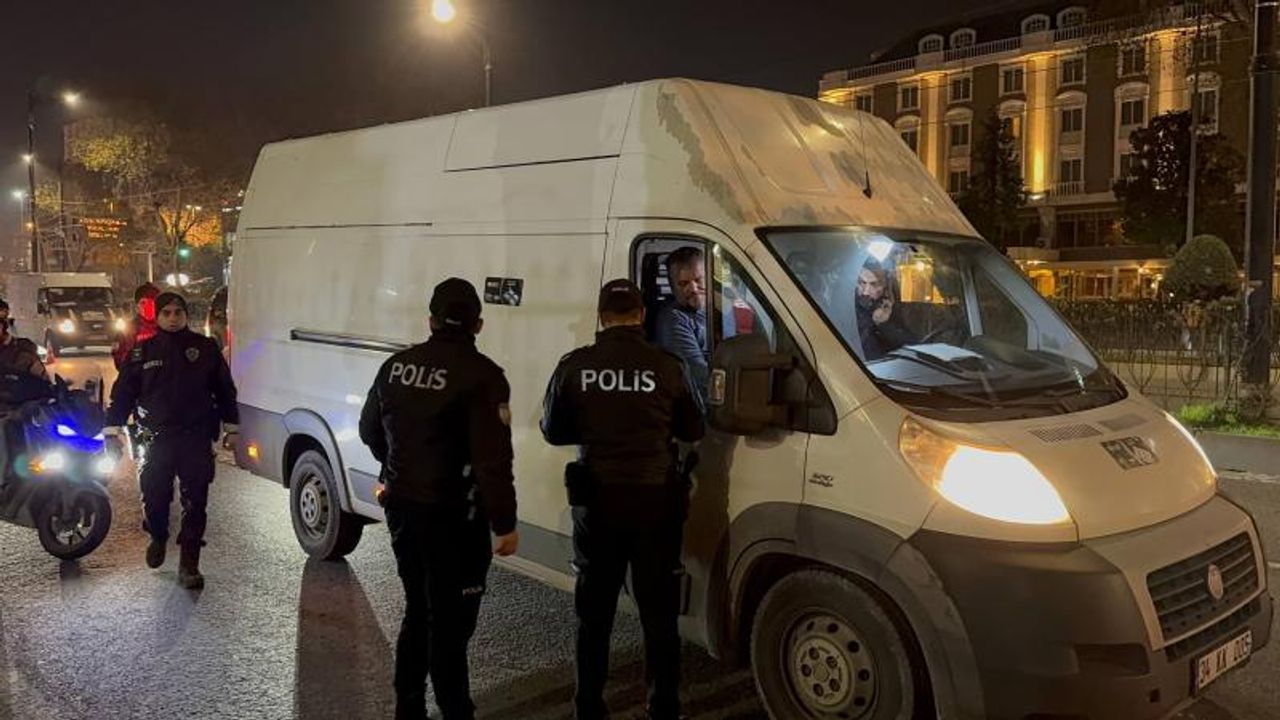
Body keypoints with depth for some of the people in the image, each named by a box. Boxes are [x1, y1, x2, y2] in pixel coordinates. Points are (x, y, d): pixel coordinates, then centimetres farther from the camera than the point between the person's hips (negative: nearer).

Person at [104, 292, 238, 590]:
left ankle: (189, 565, 5)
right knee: (154, 498, 6)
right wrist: (112, 428, 3)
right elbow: (123, 391, 9)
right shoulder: (144, 351, 6)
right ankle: (158, 538, 38)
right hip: (157, 439, 1)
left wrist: (230, 427, 9)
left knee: (195, 503, -2)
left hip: (196, 438, -1)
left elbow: (225, 389, 10)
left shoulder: (205, 348, 5)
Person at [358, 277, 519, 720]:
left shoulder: (396, 365, 5)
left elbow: (369, 430, 18)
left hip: (402, 507, 7)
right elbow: (493, 459, -22)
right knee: (450, 623, 1)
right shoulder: (481, 375, -16)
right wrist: (505, 523, -16)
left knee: (418, 612, 21)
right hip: (453, 517, -7)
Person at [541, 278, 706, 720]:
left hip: (596, 502, 1)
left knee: (594, 614, 15)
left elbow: (553, 431, 4)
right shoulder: (666, 366, -8)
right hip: (655, 502, -1)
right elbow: (693, 431, 3)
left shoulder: (575, 365, -5)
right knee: (659, 616, 11)